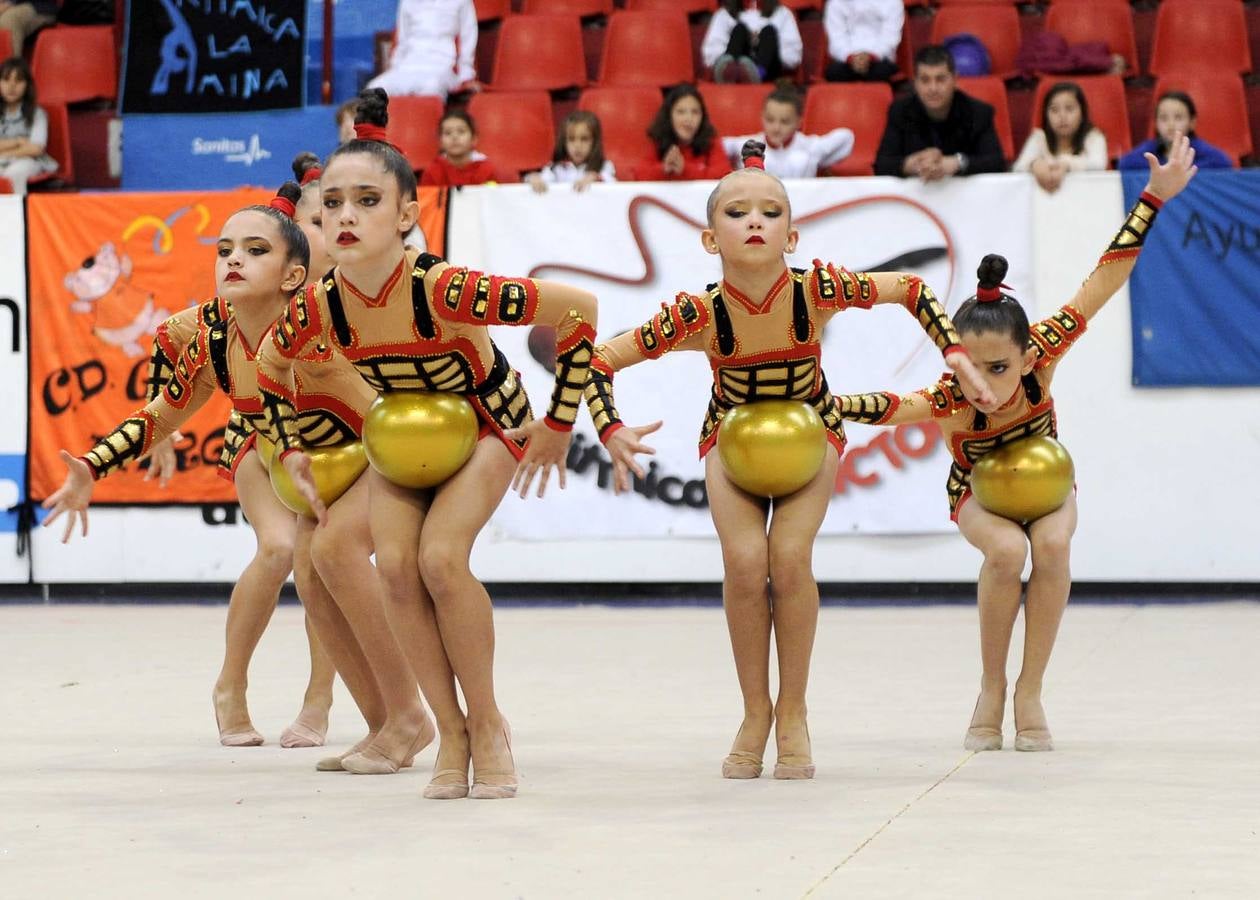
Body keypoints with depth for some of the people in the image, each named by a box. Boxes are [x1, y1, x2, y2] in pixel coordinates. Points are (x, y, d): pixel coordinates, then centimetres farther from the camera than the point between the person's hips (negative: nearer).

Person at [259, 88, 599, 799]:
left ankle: (488, 725, -1)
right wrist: (291, 449, -4)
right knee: (395, 564, -15)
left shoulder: (443, 290, -39)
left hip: (489, 421, -4)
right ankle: (452, 736, 0)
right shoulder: (317, 307, -25)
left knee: (441, 558, -22)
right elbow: (271, 371, 1)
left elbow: (579, 310, -32)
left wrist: (560, 424, -23)